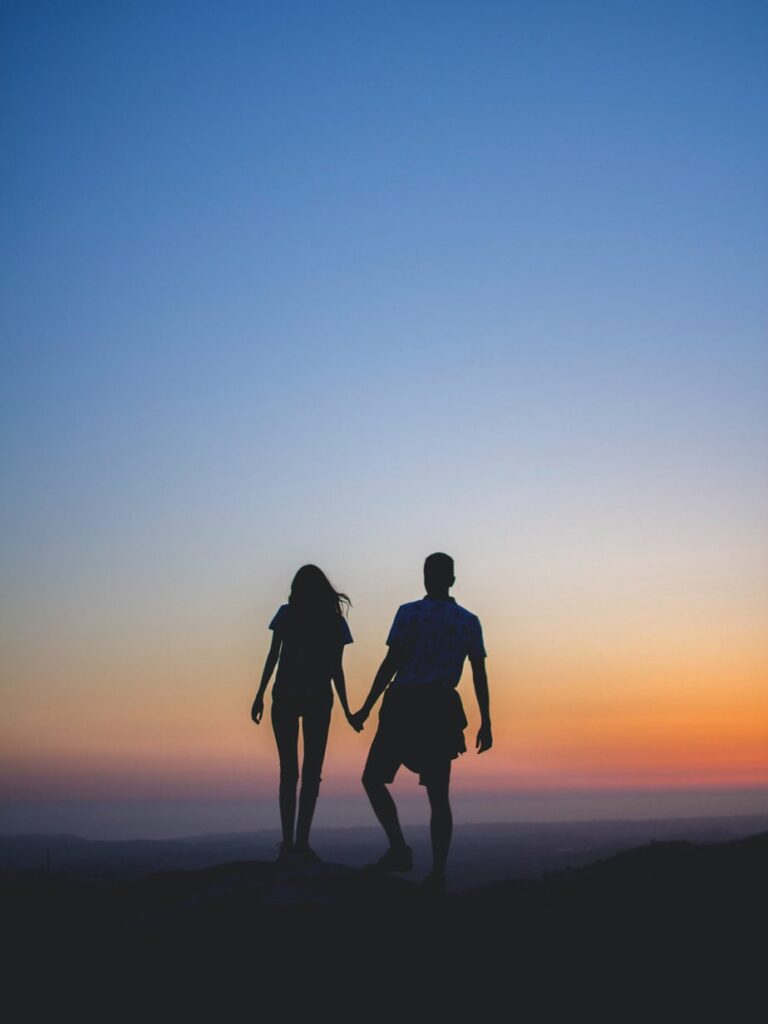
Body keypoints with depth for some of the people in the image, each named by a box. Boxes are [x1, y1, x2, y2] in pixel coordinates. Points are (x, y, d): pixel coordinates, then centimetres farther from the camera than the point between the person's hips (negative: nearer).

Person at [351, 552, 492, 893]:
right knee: (438, 796, 9)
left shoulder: (409, 613, -3)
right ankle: (438, 872, 5)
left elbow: (391, 664, -9)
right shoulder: (469, 621, 7)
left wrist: (367, 708, -4)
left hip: (404, 706, -4)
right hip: (443, 711, 4)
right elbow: (480, 675, 5)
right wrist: (485, 723, 9)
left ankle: (399, 849, -5)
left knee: (373, 779, 8)